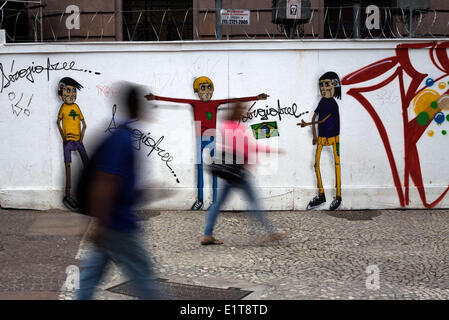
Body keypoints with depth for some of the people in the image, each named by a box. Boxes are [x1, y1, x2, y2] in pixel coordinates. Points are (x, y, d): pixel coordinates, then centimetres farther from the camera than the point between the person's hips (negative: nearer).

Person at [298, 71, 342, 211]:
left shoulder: (333, 104, -13)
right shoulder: (322, 101, 8)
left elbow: (323, 120, -17)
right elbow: (314, 117, 13)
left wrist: (307, 124, -16)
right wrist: (314, 135, 9)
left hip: (333, 137, -7)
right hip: (322, 137, 7)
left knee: (337, 164, -4)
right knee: (316, 164, 7)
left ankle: (338, 196, 1)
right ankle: (321, 195, 17)